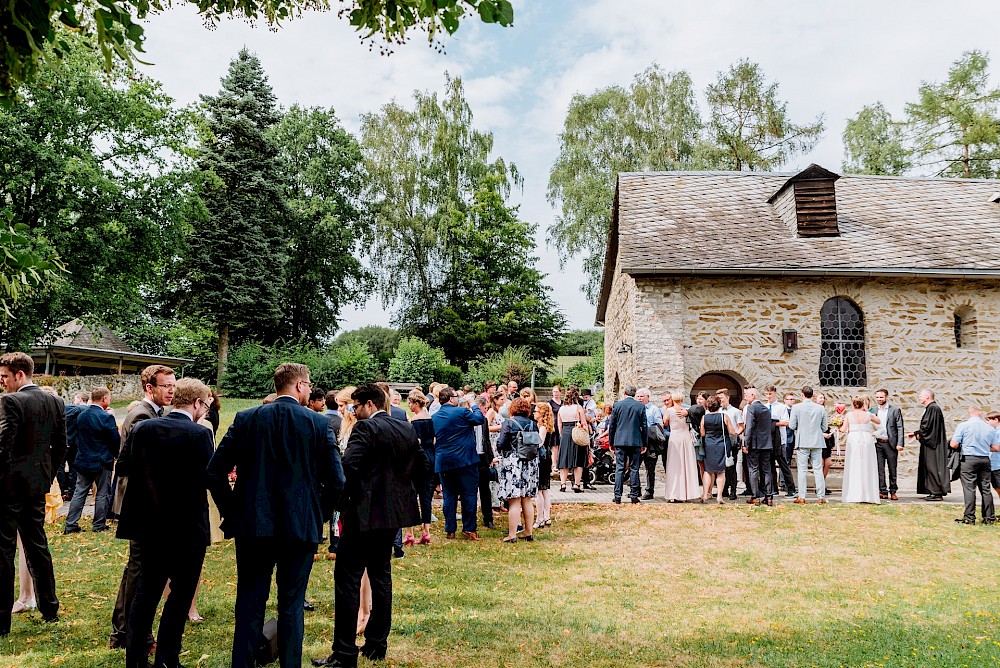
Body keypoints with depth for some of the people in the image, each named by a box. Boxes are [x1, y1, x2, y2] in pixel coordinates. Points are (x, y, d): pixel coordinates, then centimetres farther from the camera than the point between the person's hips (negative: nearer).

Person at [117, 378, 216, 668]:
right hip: (188, 528, -5)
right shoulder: (200, 434, -17)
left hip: (151, 524, 5)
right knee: (180, 594, 8)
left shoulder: (142, 428, -1)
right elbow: (211, 479, -16)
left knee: (147, 591, 17)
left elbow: (132, 470, 4)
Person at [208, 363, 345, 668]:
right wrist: (318, 516, 5)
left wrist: (232, 511, 8)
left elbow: (215, 472, -3)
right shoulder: (319, 423, -7)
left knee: (249, 607, 12)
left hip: (252, 527, 2)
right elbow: (336, 481, -9)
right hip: (301, 527, -1)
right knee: (292, 607, 10)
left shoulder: (246, 419, -1)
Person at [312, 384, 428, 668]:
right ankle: (377, 645, 26)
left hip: (365, 513, -8)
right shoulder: (408, 430, 8)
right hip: (395, 512, 8)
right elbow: (424, 468, 13)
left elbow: (349, 465, -26)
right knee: (381, 576, 18)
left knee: (347, 579, 1)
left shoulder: (366, 428, -14)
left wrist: (345, 500, -11)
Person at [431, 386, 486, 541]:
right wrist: (474, 406, 16)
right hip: (465, 460, -5)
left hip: (443, 462, 5)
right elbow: (480, 419, 1)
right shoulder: (462, 412, -11)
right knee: (469, 494, 3)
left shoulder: (434, 417, 5)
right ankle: (469, 529, 4)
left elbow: (432, 439, 14)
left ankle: (449, 530, 14)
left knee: (449, 495, 11)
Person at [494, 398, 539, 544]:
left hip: (512, 465, -5)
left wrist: (499, 456, 9)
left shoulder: (509, 423, -9)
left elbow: (501, 444, -11)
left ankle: (512, 535, 1)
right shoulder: (533, 424, 5)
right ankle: (528, 533, 19)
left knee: (514, 502, -3)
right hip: (530, 464, 5)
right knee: (527, 500, 13)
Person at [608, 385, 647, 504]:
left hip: (620, 441, 0)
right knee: (634, 469, 5)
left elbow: (611, 425, 3)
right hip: (636, 441, 0)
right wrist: (644, 443, 11)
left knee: (619, 468, 2)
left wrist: (611, 442, 12)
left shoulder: (617, 405, 0)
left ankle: (617, 496, 1)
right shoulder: (641, 406, 1)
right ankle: (634, 496, 7)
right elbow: (644, 426, 3)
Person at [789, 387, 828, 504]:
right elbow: (825, 428, 4)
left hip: (802, 442, -2)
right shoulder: (820, 408, 0)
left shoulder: (796, 407, -8)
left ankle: (801, 497, 4)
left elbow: (792, 426, -6)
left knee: (802, 470, 3)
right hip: (817, 442, 2)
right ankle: (821, 497, 8)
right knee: (818, 470, 7)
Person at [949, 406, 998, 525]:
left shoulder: (963, 426, -6)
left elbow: (954, 445, -10)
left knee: (969, 488, -3)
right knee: (985, 489, 10)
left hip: (968, 459, -3)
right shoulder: (990, 428, 5)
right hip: (985, 459, 4)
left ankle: (969, 517, -4)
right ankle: (989, 517, 15)